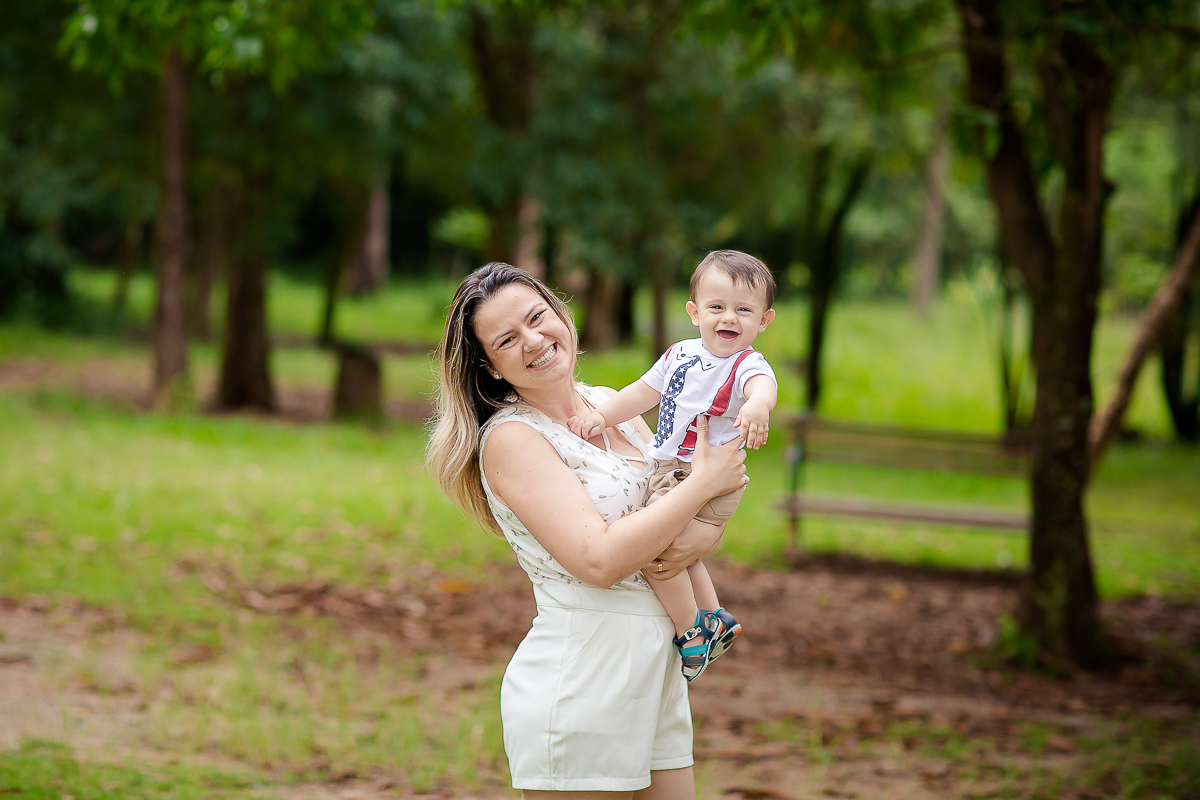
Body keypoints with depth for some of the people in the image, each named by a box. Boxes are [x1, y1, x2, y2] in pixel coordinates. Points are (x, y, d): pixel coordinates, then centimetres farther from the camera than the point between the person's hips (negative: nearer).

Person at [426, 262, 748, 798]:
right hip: (577, 686, -7)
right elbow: (599, 561, -22)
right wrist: (705, 482, -14)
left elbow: (713, 516, 14)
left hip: (657, 674, 7)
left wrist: (697, 542, -10)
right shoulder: (509, 438, -12)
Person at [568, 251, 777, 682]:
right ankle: (717, 620, 44)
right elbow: (645, 392, 17)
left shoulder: (747, 364, -17)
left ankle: (692, 632, -2)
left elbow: (763, 384, -40)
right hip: (669, 473, 9)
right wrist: (601, 416, 6)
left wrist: (758, 404, -63)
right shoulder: (680, 354, 7)